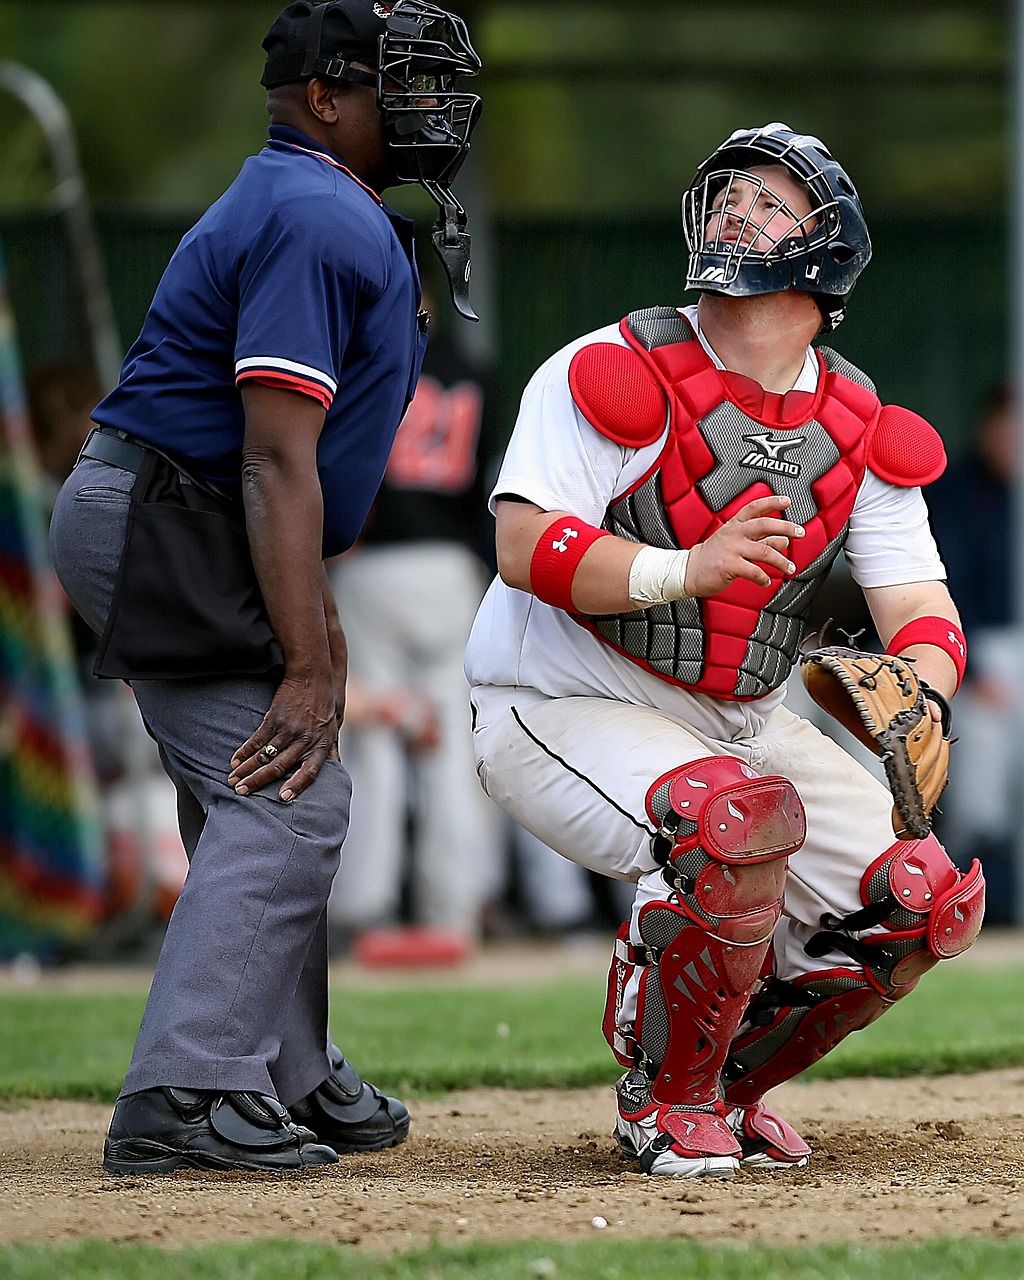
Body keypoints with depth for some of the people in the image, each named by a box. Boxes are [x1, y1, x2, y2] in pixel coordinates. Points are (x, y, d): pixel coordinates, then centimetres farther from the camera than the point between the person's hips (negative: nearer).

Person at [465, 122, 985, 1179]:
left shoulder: (860, 429, 2)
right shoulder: (619, 372, -14)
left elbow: (919, 605, -4)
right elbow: (525, 548, -23)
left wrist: (917, 695, -28)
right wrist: (687, 571, -38)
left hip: (739, 725, 6)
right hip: (561, 713, -6)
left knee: (925, 901, -8)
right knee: (740, 818, -35)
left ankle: (728, 1085, 14)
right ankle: (665, 1095, -12)